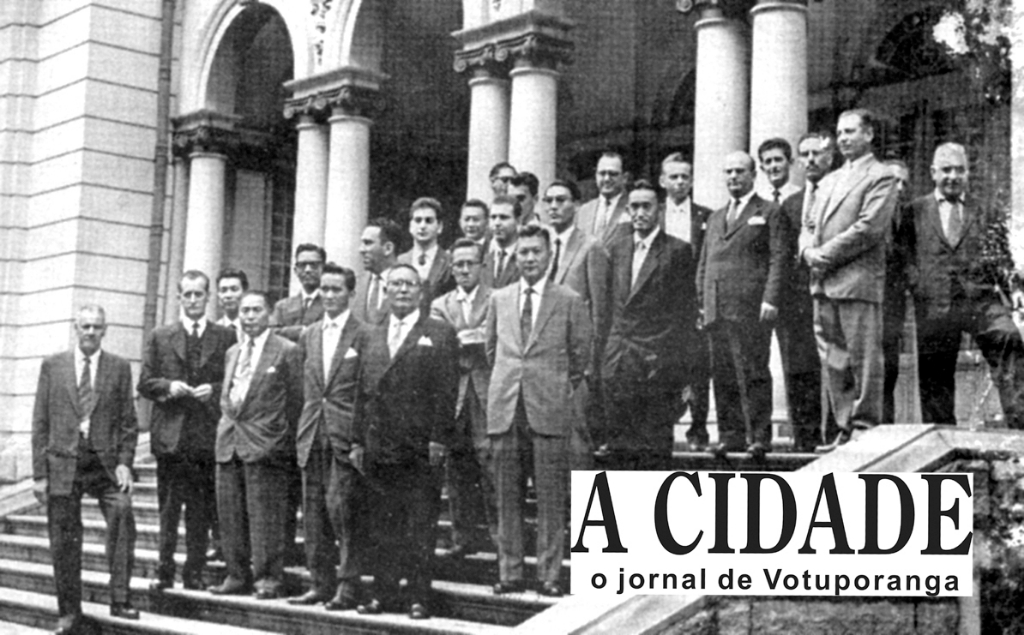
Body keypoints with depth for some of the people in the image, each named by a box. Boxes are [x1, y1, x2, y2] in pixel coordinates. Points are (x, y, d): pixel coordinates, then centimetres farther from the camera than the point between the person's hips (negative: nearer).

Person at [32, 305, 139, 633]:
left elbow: (128, 422, 5)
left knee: (122, 511, -23)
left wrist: (125, 463, -7)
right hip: (63, 463, 1)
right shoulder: (53, 366, 6)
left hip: (104, 462, 0)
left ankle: (120, 599, -14)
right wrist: (39, 472, -1)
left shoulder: (119, 367, 5)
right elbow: (40, 423, 5)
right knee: (64, 543, 4)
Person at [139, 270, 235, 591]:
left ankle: (194, 572, 10)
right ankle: (164, 570, 7)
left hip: (209, 432, 0)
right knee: (169, 507, 1)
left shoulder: (226, 336, 7)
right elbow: (145, 383, 8)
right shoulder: (159, 336, 10)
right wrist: (168, 386, -10)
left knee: (203, 510, 3)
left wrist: (214, 390, -11)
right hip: (170, 432, 0)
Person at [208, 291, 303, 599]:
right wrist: (228, 420, 13)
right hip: (229, 443, 7)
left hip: (264, 444, -7)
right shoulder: (233, 352, 18)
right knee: (229, 513, 8)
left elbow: (295, 400, -4)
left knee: (265, 515, -5)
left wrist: (285, 443, -6)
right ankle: (237, 576, 17)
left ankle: (268, 579, 1)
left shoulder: (287, 351, -3)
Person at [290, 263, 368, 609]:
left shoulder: (363, 335, -3)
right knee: (313, 513, 6)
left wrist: (361, 441, -11)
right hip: (312, 436, 6)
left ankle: (348, 586, -3)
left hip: (346, 438, -6)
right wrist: (304, 430, 11)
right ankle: (321, 584, 15)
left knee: (340, 507, -11)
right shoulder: (308, 335, 15)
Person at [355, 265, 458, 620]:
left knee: (421, 530, 1)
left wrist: (439, 439, -12)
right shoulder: (373, 338, 15)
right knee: (382, 529, 8)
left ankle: (418, 598, 8)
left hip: (420, 451, -4)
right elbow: (364, 392, 15)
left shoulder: (440, 335, 1)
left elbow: (446, 391, -6)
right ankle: (383, 594, 16)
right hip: (379, 450, 4)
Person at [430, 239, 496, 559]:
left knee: (490, 458, -11)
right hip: (452, 393, 3)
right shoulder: (440, 305, 16)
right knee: (456, 466, 4)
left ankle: (498, 529, -2)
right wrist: (473, 338, -10)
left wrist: (461, 340, -10)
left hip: (488, 392, -3)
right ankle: (464, 535, 11)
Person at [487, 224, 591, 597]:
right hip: (505, 409, 3)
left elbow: (581, 354, 7)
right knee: (507, 497, 6)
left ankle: (548, 576, 5)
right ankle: (509, 573, 13)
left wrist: (561, 390, 10)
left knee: (550, 498, -1)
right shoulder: (499, 300, 11)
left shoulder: (569, 301, 2)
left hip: (548, 410, -3)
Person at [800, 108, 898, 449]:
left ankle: (865, 429, -1)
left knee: (863, 360, -5)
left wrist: (826, 255, -13)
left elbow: (869, 227, -12)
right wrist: (809, 251, -2)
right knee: (833, 361, 7)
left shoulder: (880, 177, -1)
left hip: (858, 280, -7)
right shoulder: (828, 181, 24)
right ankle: (845, 428, 13)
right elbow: (809, 225, 20)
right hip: (823, 282, 7)